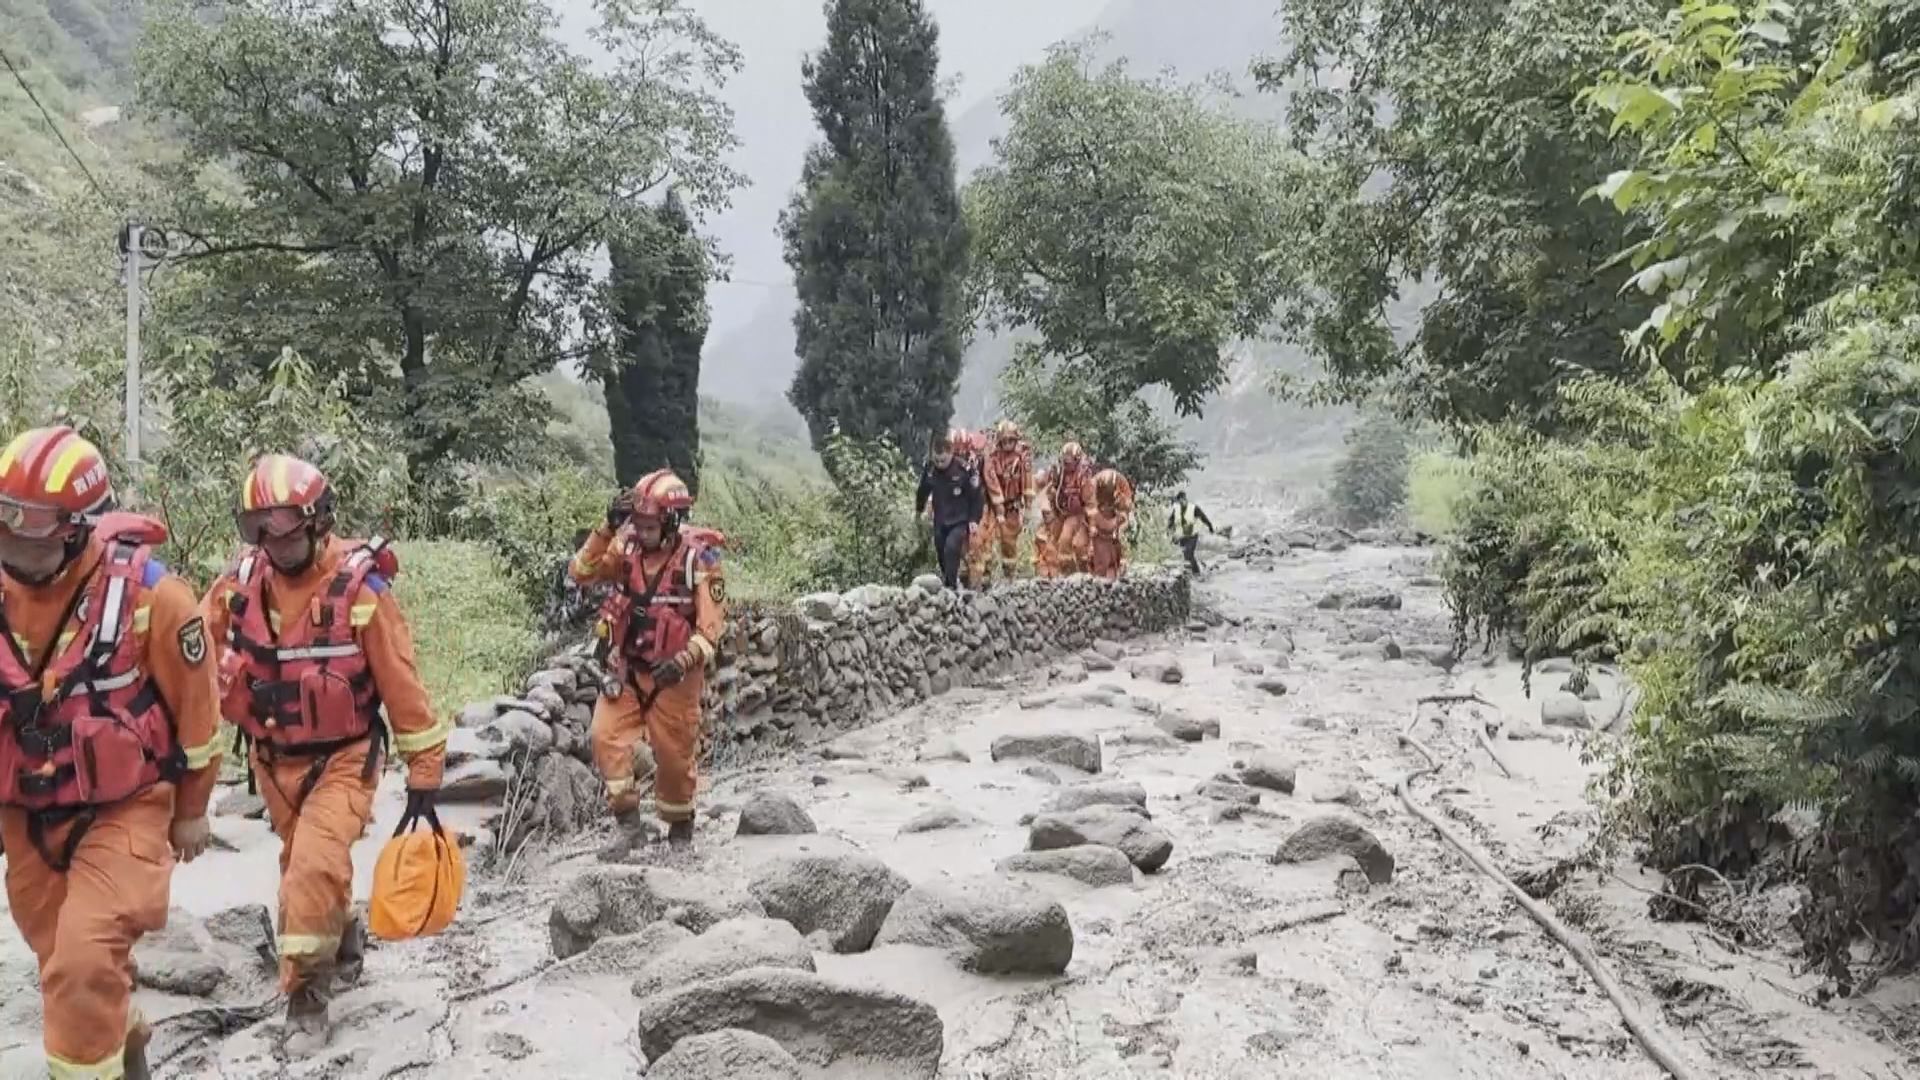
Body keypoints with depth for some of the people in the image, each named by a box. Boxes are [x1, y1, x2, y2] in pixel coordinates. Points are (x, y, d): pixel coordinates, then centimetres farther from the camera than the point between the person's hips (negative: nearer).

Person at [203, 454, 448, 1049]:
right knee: (302, 866, 19)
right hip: (273, 759, 5)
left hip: (341, 757, -5)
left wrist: (424, 769, -10)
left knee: (315, 867, -18)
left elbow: (400, 682, -13)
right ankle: (341, 938, 46)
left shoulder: (359, 585, -19)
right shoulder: (239, 582, -8)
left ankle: (305, 990, 1)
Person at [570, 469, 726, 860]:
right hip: (626, 667, 4)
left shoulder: (699, 557, -15)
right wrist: (607, 527, -13)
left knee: (675, 753, 7)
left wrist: (683, 662, -28)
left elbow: (712, 626, -15)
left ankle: (680, 827, 29)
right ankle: (628, 824, 2)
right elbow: (583, 571, -3)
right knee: (606, 736, -10)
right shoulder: (628, 547, -1)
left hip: (673, 674, -4)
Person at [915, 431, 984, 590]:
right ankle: (945, 582, 31)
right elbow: (923, 491, 14)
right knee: (941, 553, 12)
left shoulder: (965, 469, -19)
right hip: (940, 521, 5)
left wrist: (974, 519, -11)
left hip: (960, 521, -5)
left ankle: (951, 585, -18)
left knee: (952, 548, -24)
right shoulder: (930, 469, -6)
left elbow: (977, 496, -10)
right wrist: (918, 510, 26)